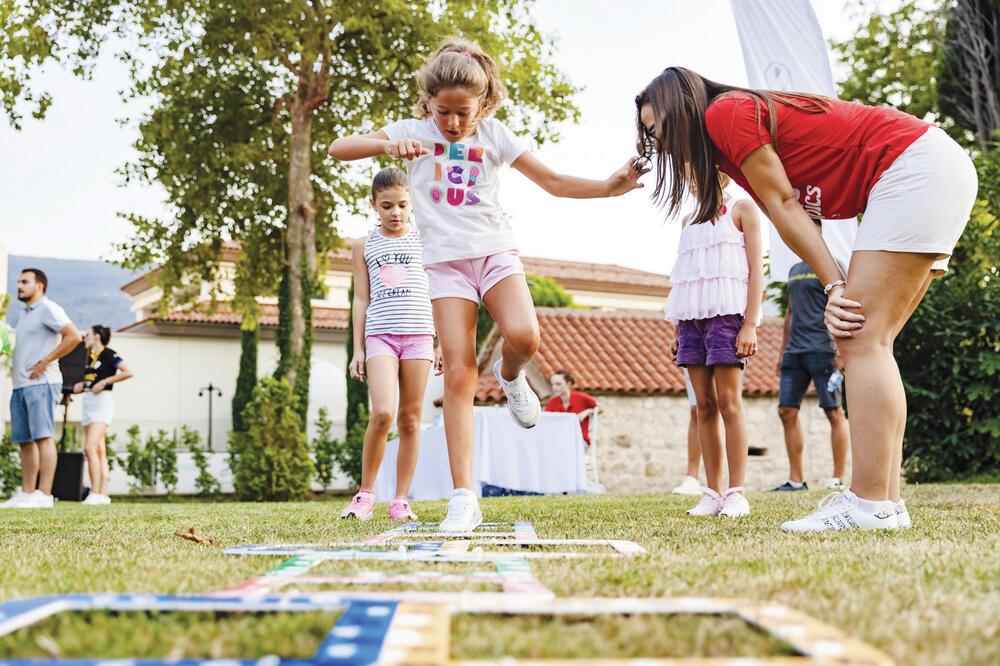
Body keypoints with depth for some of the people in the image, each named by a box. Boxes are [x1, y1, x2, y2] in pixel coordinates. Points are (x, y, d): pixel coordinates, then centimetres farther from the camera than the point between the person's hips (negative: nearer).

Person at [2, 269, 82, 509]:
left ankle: (44, 495, -16)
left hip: (40, 383, -9)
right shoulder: (25, 314, 22)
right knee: (25, 441, 7)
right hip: (20, 385, 9)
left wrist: (44, 363, -15)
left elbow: (74, 337, -15)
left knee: (43, 437, -12)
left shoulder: (47, 309, -4)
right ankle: (26, 494, 10)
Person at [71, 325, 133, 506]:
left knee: (90, 448, -19)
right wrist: (81, 385, 6)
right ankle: (103, 495, 5)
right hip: (88, 403, 9)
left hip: (102, 402, -9)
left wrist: (104, 382, -18)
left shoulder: (108, 354, -6)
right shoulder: (90, 357, 17)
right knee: (99, 452, 5)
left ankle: (95, 494, -20)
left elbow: (128, 372, -16)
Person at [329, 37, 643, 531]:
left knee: (523, 336, -28)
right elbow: (338, 149, -5)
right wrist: (388, 145, -23)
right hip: (445, 260, -1)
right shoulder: (413, 131, 3)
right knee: (458, 373, -11)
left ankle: (510, 376, 12)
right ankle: (463, 497, -10)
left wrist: (608, 187, -6)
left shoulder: (494, 135, 6)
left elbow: (554, 182, 8)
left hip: (495, 249, 1)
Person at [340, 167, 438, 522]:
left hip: (418, 333, 1)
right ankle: (365, 494, -2)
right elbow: (361, 299, 11)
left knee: (410, 419, 1)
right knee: (382, 413, -18)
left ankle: (401, 501, 8)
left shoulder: (424, 239, 11)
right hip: (380, 334, -1)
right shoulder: (364, 244, 11)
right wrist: (357, 349, 4)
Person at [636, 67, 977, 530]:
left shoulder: (725, 112, -7)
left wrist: (834, 286, -10)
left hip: (918, 167, -10)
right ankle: (886, 500, 3)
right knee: (861, 340, 6)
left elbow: (783, 206, -9)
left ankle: (871, 505, -20)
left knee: (862, 339, -16)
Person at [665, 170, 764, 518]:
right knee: (704, 405, 1)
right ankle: (712, 493, 2)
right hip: (692, 317, 5)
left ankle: (736, 493, -8)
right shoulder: (689, 221, 22)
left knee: (728, 401, -10)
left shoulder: (742, 209, 6)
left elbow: (756, 269, -1)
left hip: (726, 311, -5)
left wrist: (750, 324, -11)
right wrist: (678, 332, 14)